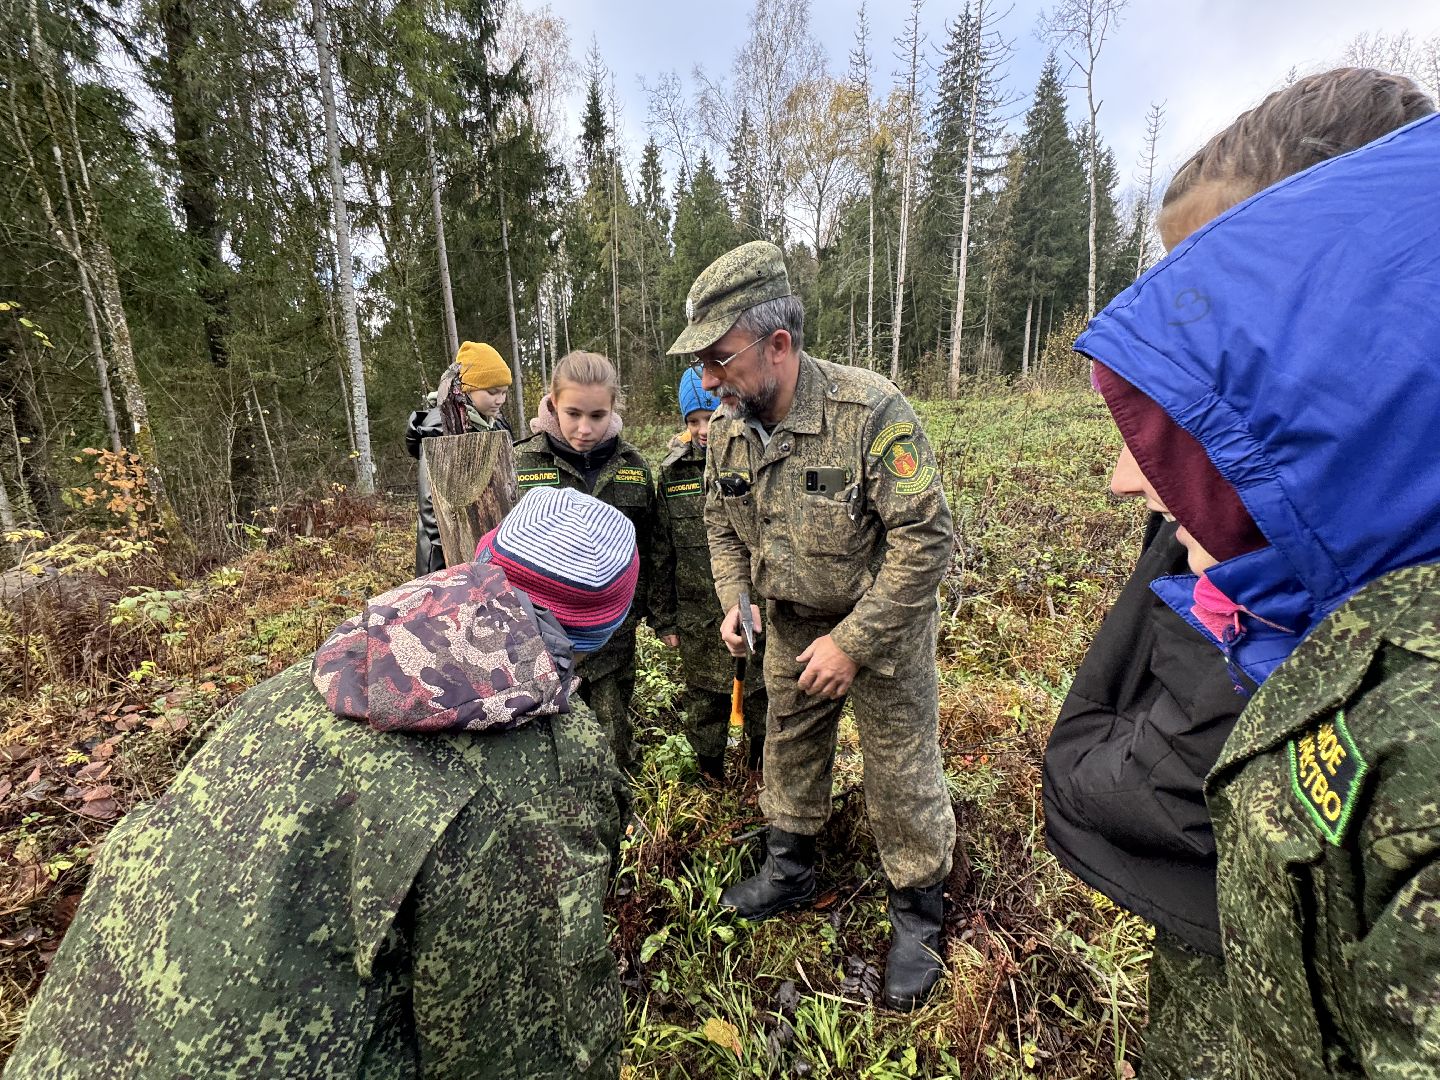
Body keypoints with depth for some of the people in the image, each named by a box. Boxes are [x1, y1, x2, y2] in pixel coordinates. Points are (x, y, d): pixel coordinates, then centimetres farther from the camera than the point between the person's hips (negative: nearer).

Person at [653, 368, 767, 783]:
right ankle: (710, 778, 39)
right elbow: (661, 553, 6)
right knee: (706, 701, 16)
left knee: (764, 699, 12)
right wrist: (664, 619, 6)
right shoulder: (673, 473, 1)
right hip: (699, 616, 2)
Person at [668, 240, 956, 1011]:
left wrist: (851, 643, -25)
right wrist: (735, 599, -7)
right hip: (792, 623, 6)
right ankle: (789, 872, 45)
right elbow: (722, 522, 8)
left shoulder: (871, 412, -28)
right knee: (788, 749, 20)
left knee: (901, 772, 7)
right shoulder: (728, 425, -8)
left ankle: (917, 915, 33)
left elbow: (926, 539, -26)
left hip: (883, 626, -5)